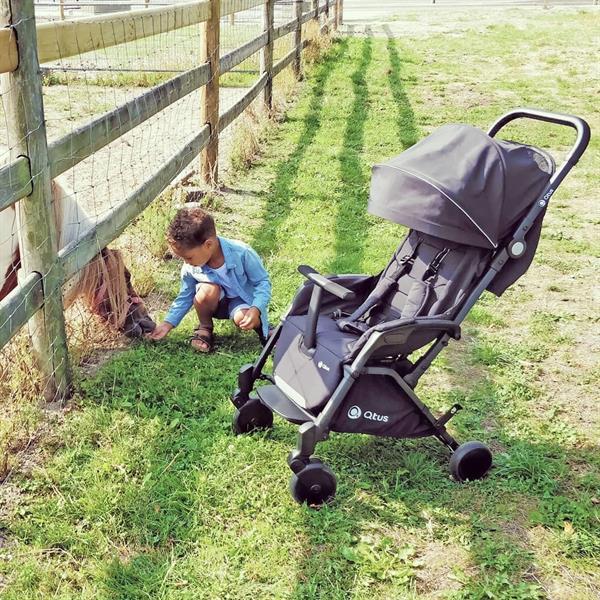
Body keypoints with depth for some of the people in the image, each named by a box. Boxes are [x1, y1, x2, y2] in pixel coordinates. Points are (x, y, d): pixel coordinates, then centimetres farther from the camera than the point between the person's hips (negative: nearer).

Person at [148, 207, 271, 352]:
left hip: (242, 300, -3)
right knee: (208, 290, -31)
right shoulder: (190, 268, -17)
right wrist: (167, 324, -8)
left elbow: (263, 281, -18)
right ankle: (204, 328, -4)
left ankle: (259, 324, 1)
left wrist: (256, 310, -33)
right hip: (217, 303, 3)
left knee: (242, 318, -36)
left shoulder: (241, 253, -29)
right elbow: (185, 297, 0)